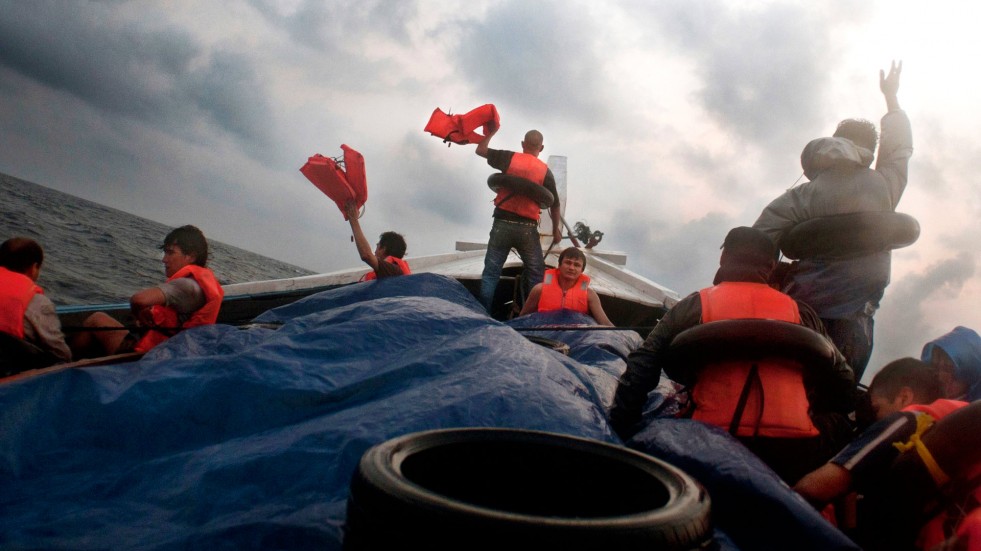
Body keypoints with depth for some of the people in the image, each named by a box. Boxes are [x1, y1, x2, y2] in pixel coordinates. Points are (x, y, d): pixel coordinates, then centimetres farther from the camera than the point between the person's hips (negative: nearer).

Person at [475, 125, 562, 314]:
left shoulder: (510, 158, -2)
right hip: (527, 228, 0)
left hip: (502, 223, 0)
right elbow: (554, 205, 6)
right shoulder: (545, 171, 1)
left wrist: (491, 132, 24)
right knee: (536, 275, 13)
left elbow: (480, 150, 9)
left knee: (491, 273, 6)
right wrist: (556, 230, 19)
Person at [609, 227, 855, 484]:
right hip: (794, 455, 2)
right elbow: (843, 388, 16)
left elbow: (641, 368, 0)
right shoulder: (799, 311, 11)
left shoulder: (695, 306, 6)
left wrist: (619, 432, 4)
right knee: (837, 422, 28)